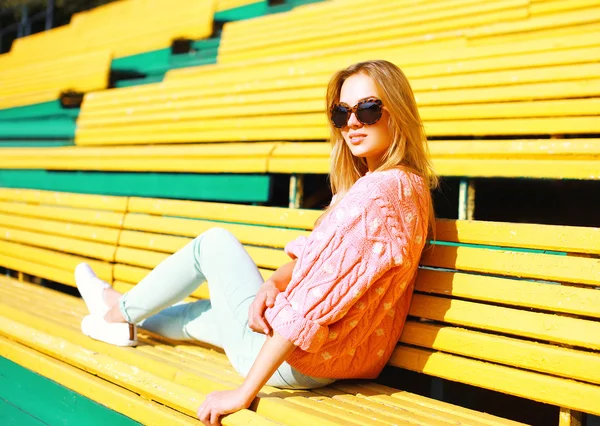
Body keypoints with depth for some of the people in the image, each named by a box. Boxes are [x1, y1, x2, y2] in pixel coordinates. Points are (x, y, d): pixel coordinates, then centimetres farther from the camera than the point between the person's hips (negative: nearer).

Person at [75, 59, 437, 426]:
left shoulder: (376, 190, -25)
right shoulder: (408, 185, 7)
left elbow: (312, 303, -29)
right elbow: (317, 257, 10)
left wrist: (243, 394, -26)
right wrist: (274, 282, -10)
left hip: (296, 363, -9)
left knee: (214, 243, 6)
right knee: (213, 309, 29)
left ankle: (122, 311, 27)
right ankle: (126, 321, 54)